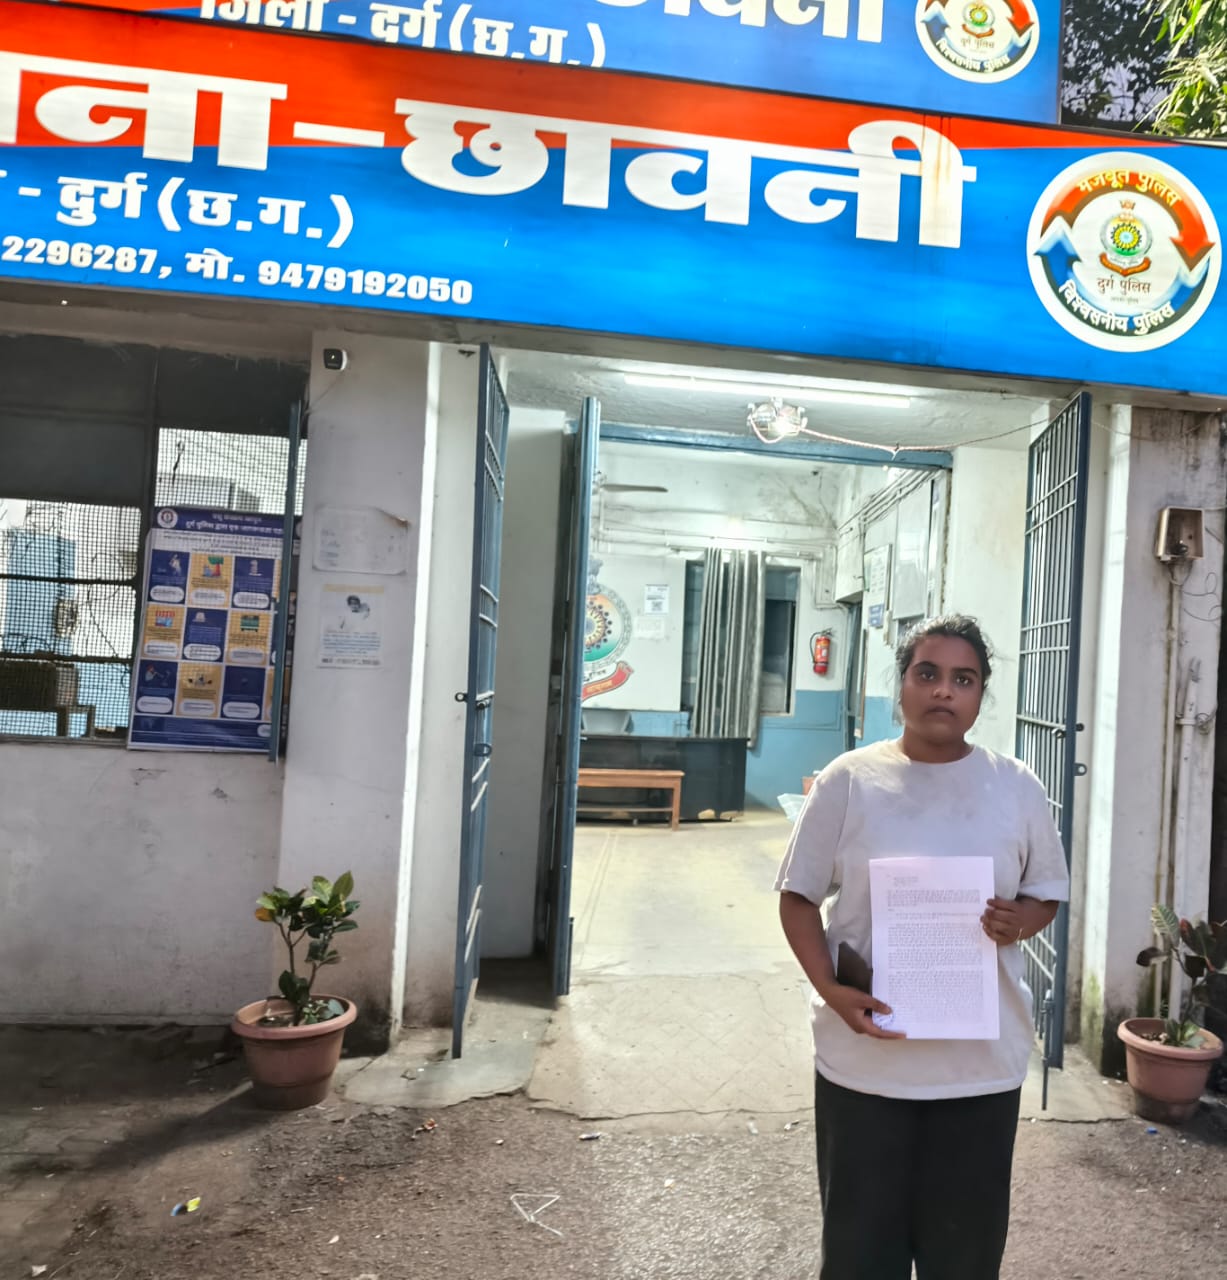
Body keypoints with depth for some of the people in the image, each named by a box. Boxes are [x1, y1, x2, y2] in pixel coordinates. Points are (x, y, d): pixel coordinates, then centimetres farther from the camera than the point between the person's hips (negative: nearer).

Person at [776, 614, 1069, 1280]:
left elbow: (1047, 892, 11)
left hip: (982, 1061, 2)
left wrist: (1018, 922, -12)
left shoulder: (1016, 787, 0)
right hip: (864, 1059, -1)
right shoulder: (848, 781, -6)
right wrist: (829, 988, -16)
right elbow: (799, 896, -2)